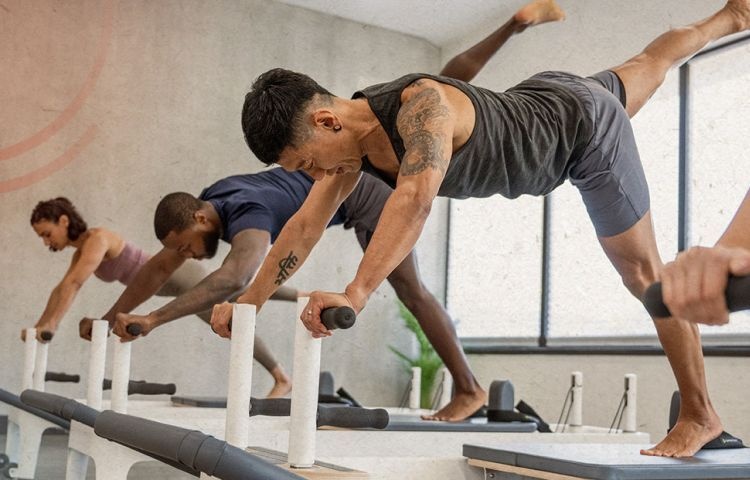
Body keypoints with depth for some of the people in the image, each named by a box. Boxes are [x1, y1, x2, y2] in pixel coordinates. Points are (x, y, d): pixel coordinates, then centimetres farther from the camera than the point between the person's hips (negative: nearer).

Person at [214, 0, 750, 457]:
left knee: (641, 271, -2)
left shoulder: (422, 103, -43)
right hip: (541, 97, 8)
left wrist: (355, 293, -71)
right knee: (644, 70, 35)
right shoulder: (349, 133, -17)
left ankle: (700, 415, 12)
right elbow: (306, 226, -12)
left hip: (583, 120, -7)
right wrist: (248, 302, -15)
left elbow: (417, 196, -61)